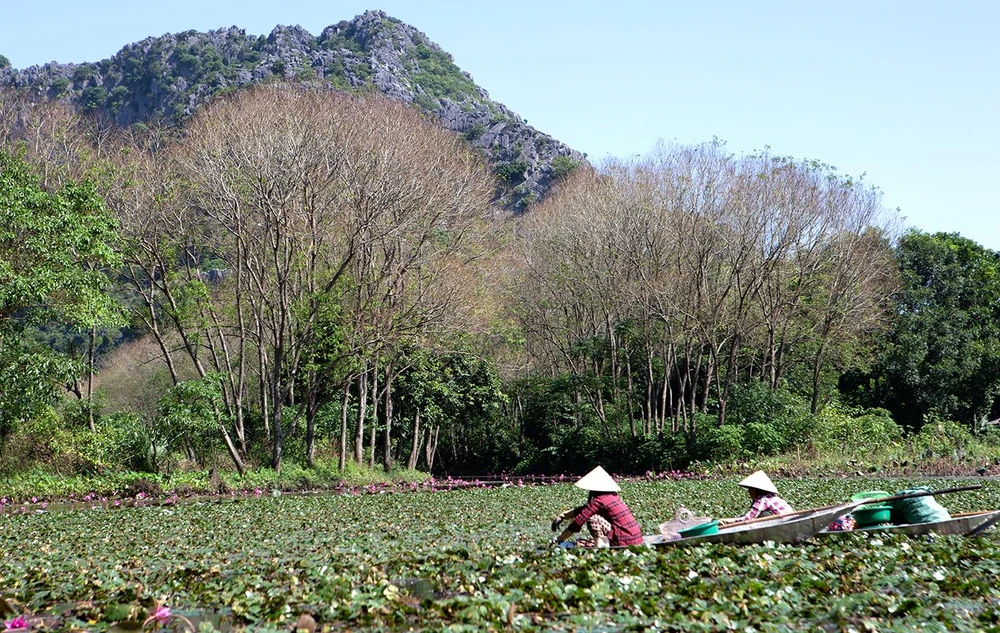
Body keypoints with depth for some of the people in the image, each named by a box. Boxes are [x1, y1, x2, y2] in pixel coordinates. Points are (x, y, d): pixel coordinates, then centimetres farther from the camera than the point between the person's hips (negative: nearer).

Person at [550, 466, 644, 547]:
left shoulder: (599, 500, -14)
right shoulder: (611, 496, 13)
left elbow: (579, 519, -11)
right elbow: (583, 510, 20)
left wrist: (559, 539, -2)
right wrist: (562, 515, 13)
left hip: (626, 541, -9)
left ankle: (601, 547, -14)